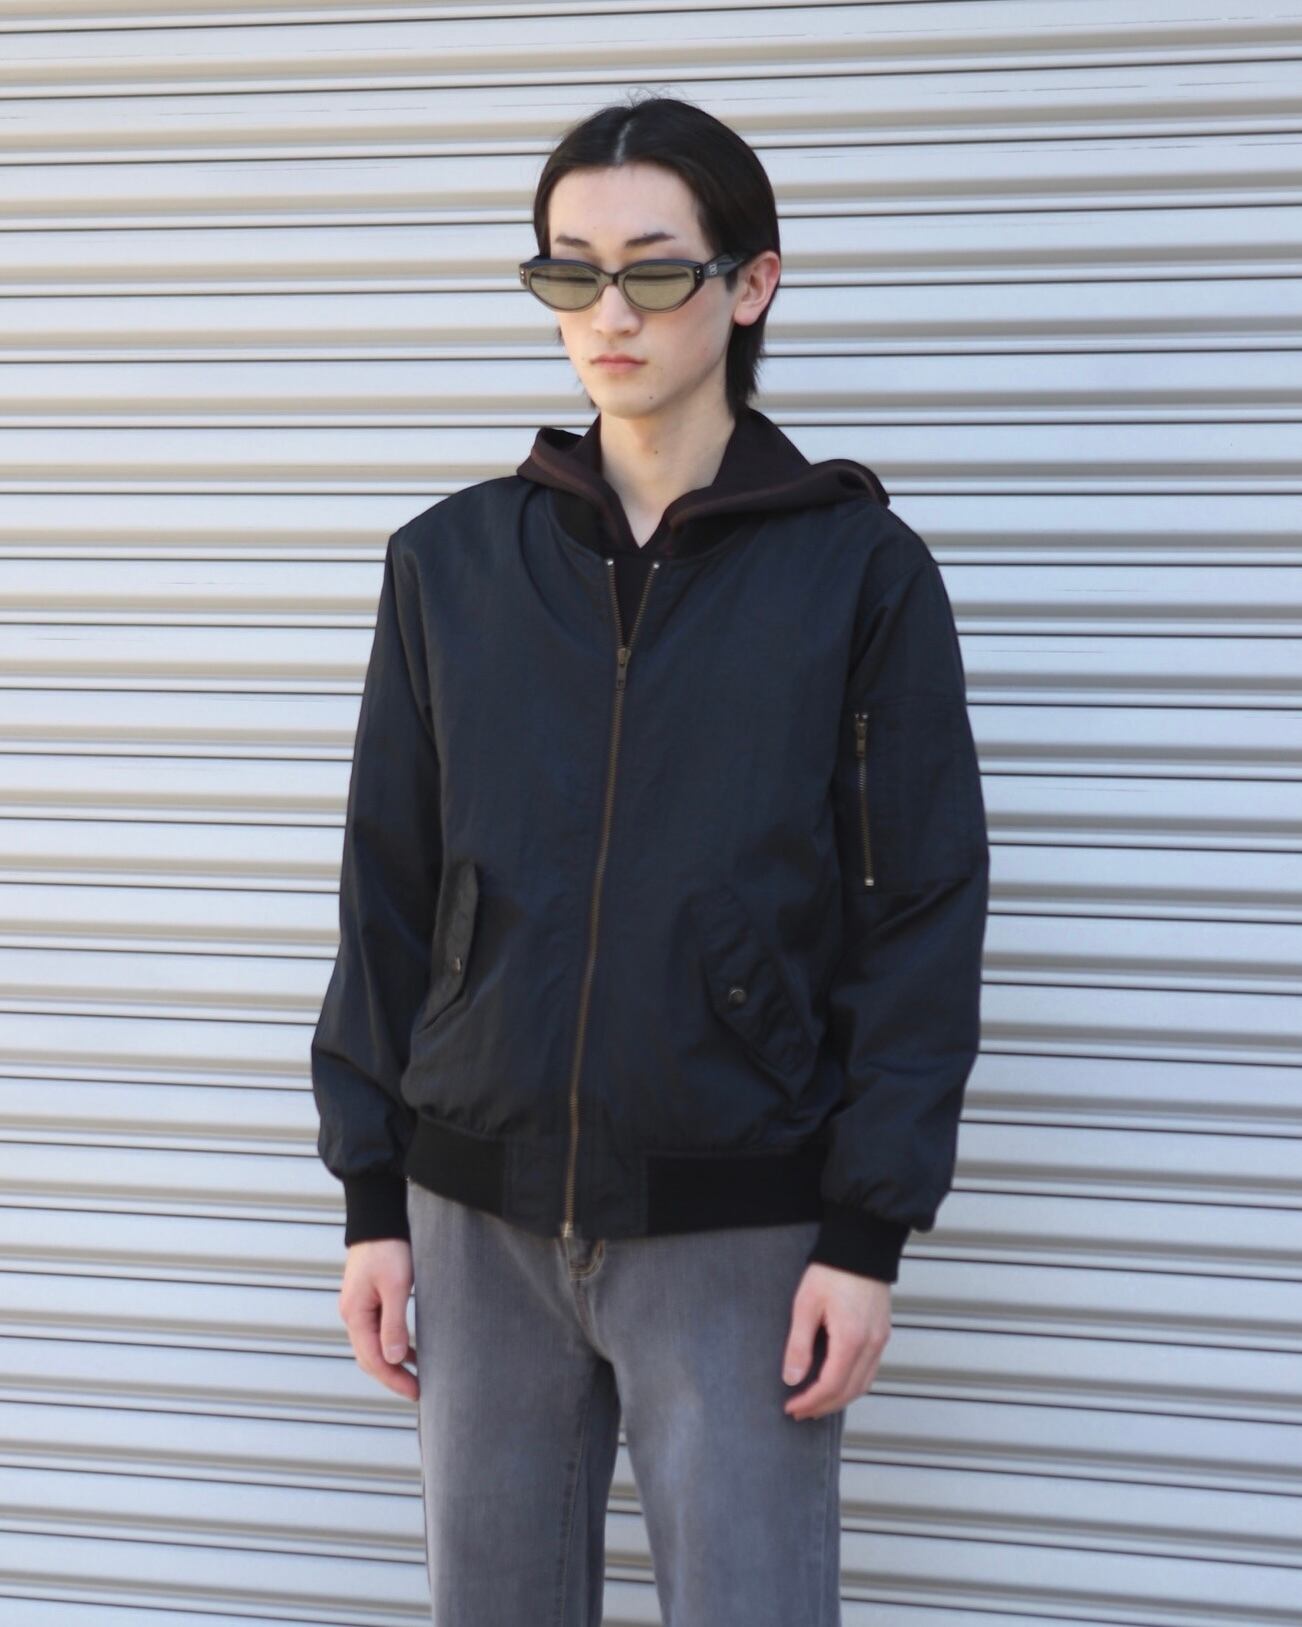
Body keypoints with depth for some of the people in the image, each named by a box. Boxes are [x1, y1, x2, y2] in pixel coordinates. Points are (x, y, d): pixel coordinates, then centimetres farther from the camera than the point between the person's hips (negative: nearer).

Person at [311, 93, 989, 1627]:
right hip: (482, 1218, 3)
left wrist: (869, 1231, -8)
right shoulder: (453, 561, 4)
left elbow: (925, 912, -4)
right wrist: (369, 1196, 4)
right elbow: (386, 892, 7)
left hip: (741, 1231, -3)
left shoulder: (860, 569, -4)